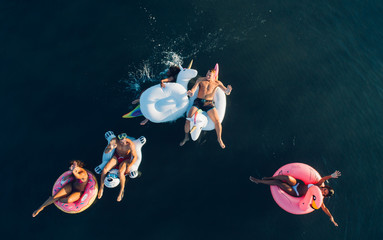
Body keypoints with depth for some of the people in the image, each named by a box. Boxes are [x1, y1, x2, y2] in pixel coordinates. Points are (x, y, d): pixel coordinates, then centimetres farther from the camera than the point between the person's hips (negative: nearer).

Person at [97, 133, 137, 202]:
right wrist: (111, 148, -38)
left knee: (120, 173, -32)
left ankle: (122, 191, -7)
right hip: (116, 157, 3)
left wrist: (129, 166, -23)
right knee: (104, 170, -19)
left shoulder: (130, 144, -32)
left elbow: (135, 157, -21)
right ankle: (101, 187, 6)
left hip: (126, 160, -3)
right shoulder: (114, 140, -23)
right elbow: (106, 151, -16)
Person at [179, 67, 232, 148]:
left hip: (209, 103, 0)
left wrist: (228, 90, -27)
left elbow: (226, 91, 1)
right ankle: (186, 137, 6)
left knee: (217, 121, -19)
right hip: (198, 101, 1)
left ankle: (219, 139, 7)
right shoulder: (200, 80, 11)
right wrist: (191, 92, -28)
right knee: (188, 119, -18)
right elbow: (194, 88, -2)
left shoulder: (217, 83, 10)